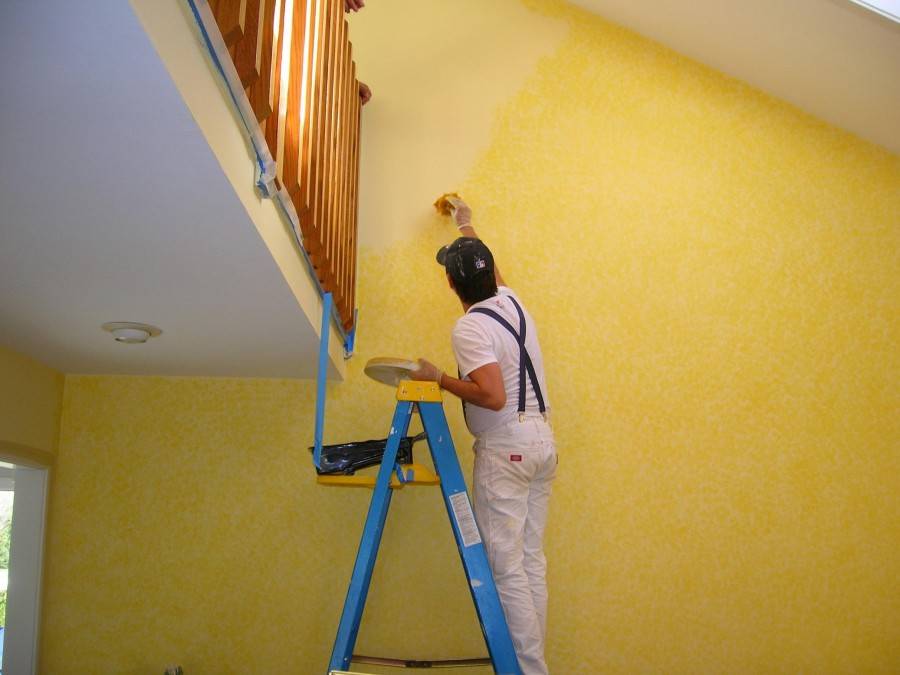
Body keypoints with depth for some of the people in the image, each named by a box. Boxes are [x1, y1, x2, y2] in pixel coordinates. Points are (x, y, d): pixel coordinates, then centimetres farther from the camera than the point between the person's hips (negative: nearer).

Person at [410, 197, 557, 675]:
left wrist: (438, 377, -13)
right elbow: (488, 266, 31)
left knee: (506, 566, -4)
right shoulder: (511, 300, 8)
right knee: (531, 560, 11)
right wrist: (465, 225, 46)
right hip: (541, 443, 9)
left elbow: (493, 395, -26)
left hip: (504, 451, -8)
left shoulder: (470, 328, -16)